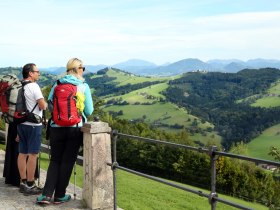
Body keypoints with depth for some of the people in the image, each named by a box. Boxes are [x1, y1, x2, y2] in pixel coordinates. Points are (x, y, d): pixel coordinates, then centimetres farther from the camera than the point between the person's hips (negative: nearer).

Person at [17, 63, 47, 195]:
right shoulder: (34, 86, -14)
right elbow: (43, 106, -19)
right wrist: (46, 104, 5)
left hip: (21, 123, 8)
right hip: (33, 125, -8)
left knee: (22, 153, 10)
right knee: (33, 154, -4)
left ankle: (23, 183, 17)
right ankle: (30, 186, -1)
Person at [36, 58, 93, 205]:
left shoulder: (57, 84, 1)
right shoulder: (83, 86, -5)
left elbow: (49, 105, 4)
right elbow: (89, 111, -4)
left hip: (56, 127, 2)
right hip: (75, 128, -2)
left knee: (55, 161, 12)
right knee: (67, 161, 9)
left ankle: (46, 194, 4)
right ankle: (59, 195, 15)